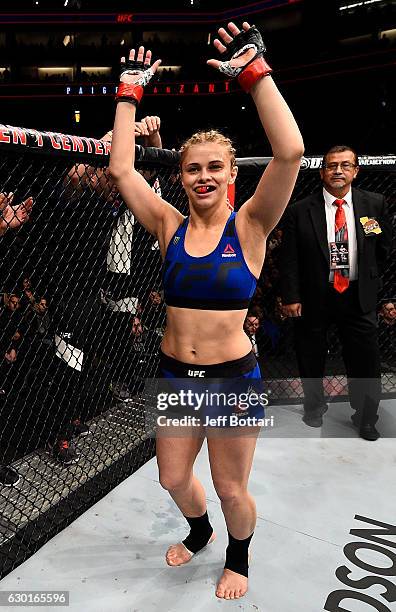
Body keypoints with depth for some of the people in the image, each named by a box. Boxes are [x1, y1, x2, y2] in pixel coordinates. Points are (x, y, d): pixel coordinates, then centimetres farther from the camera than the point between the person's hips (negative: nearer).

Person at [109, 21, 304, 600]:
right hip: (175, 373, 4)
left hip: (233, 376, -3)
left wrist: (256, 70, -21)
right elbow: (121, 169, -2)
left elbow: (290, 152, -22)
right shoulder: (171, 226, 0)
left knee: (231, 490, 13)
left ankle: (239, 556, 48)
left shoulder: (248, 227, -9)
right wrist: (130, 92, 2)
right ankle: (199, 531, 55)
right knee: (174, 479, 20)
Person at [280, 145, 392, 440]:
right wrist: (291, 297, -9)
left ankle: (365, 418, 31)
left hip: (358, 297, 2)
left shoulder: (375, 204, 1)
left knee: (366, 361, 7)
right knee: (311, 359, 14)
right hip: (314, 297, -1)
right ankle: (315, 408, 40)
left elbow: (383, 247, 13)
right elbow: (289, 258, -6)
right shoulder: (300, 211, -6)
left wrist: (369, 280, 10)